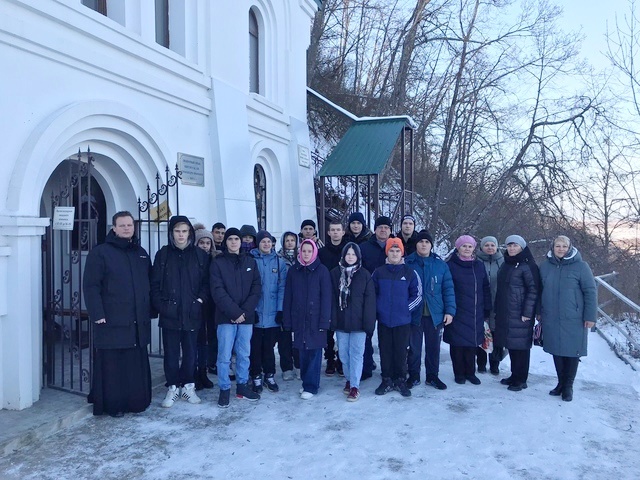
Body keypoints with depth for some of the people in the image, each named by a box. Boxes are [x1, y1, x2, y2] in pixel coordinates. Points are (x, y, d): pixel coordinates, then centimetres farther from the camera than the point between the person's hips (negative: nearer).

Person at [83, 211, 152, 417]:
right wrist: (97, 314, -15)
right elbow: (91, 286, -9)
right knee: (113, 365, 2)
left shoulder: (141, 253, 15)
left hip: (138, 322, 5)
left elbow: (149, 284, 19)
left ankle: (137, 401, 21)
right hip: (112, 321, -5)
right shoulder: (100, 252, -3)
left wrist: (150, 310, 13)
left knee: (137, 364, 9)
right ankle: (112, 405, 15)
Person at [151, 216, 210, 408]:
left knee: (190, 352, 9)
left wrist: (200, 300, -9)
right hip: (169, 313, 0)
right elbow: (155, 283, 3)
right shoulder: (163, 254, 3)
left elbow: (206, 282, 3)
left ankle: (188, 386, 24)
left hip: (192, 313, 0)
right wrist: (160, 304, -6)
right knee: (171, 353, 7)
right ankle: (172, 388, 20)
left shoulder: (200, 255, 3)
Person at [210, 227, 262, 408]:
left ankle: (242, 386, 24)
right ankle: (224, 390, 13)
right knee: (224, 355, 0)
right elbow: (218, 292, -9)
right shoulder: (217, 263, -1)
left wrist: (245, 311, -9)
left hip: (246, 317, 3)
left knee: (244, 354, 11)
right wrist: (235, 312, -15)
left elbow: (256, 288, 3)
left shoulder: (250, 262, 9)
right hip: (226, 317, -3)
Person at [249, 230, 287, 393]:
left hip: (273, 314, 1)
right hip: (255, 313, -1)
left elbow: (282, 288, 2)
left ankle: (269, 376, 24)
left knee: (269, 347, 11)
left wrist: (280, 310, -5)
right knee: (255, 347, 7)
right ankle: (256, 377, 20)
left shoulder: (279, 262, 4)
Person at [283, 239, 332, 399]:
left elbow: (326, 297, -6)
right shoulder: (293, 270, 6)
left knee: (314, 352, 1)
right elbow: (288, 297, 6)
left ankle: (311, 386, 10)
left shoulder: (322, 270, -3)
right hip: (299, 319, 3)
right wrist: (287, 320, 1)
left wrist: (324, 320, -11)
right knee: (303, 353, 10)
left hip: (315, 319, -3)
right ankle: (306, 382, 23)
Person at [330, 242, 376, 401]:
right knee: (344, 353, 10)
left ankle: (354, 386, 6)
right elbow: (331, 298, 3)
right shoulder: (335, 273, 3)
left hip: (358, 322, -2)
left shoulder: (365, 275, -1)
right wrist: (331, 319, -4)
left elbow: (370, 300, -3)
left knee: (356, 353, 0)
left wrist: (369, 322, -9)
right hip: (340, 321, 2)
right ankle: (349, 379, 28)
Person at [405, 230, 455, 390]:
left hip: (435, 314, 2)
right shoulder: (408, 263, -2)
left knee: (433, 347, 12)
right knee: (414, 347, 8)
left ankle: (432, 376, 27)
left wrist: (449, 311, -4)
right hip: (414, 313, -1)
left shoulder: (441, 265, 3)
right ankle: (413, 376, 23)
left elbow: (448, 289, 3)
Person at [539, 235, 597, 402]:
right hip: (551, 319, 3)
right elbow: (539, 290, 12)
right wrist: (539, 312, 12)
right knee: (557, 351, 11)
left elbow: (590, 292, -5)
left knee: (572, 352, 5)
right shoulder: (545, 266, 5)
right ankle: (561, 383, 27)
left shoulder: (580, 266, -5)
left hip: (574, 319, -3)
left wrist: (590, 316, -8)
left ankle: (568, 386, 20)